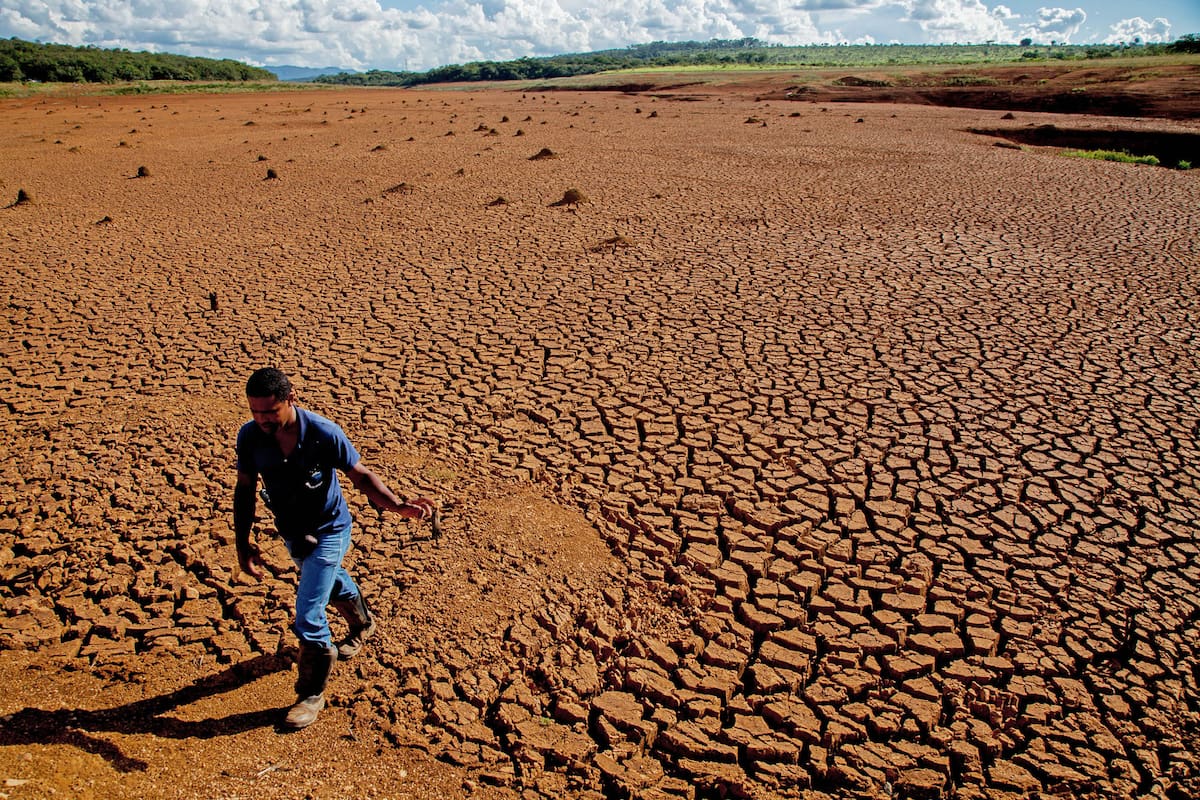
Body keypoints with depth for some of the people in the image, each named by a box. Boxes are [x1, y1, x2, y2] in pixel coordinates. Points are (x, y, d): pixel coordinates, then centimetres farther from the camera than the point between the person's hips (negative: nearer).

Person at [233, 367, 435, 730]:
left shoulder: (323, 433, -29)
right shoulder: (249, 436, -18)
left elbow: (360, 475, -19)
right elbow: (245, 489, -4)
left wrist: (398, 506, -35)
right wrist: (242, 543, -6)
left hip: (328, 531, -5)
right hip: (291, 532, 5)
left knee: (308, 617, -9)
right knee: (330, 582, 30)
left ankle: (312, 695, 13)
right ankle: (362, 623, 61)